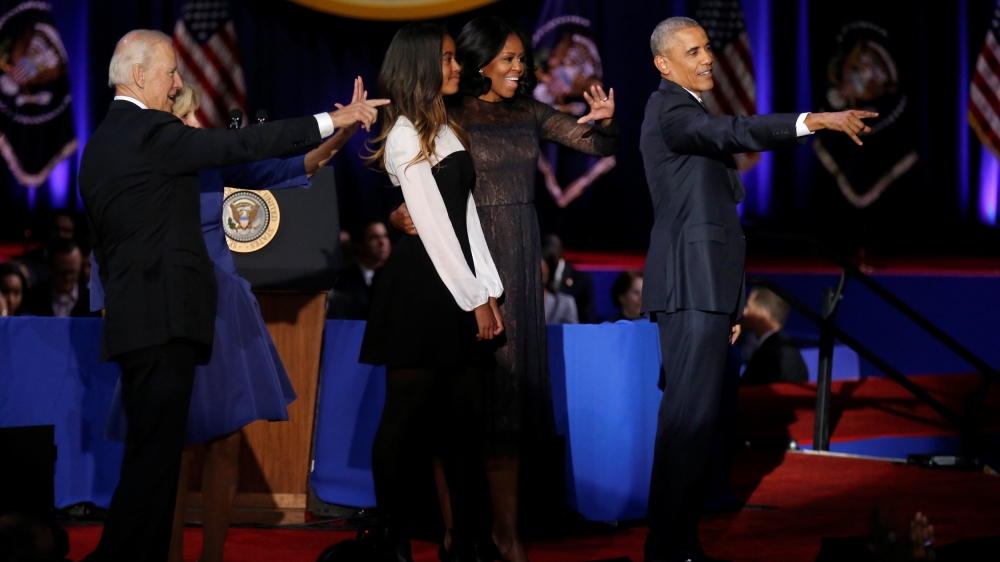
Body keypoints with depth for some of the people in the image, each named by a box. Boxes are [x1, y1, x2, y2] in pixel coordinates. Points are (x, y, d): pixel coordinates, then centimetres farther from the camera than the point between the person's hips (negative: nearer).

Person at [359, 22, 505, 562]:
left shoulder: (446, 130, 17)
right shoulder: (406, 134, -9)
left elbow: (466, 214, 14)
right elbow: (432, 225, -13)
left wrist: (489, 290, 7)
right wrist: (473, 299, -12)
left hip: (459, 285, 8)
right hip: (419, 288, -8)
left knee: (465, 416, 7)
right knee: (406, 416, -2)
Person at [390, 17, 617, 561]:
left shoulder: (530, 113, 8)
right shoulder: (450, 118, -8)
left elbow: (597, 145, 6)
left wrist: (606, 122, -16)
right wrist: (399, 216, -33)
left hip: (519, 262, 5)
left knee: (510, 389, 8)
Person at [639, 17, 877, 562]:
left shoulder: (686, 111, 23)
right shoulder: (669, 111, -8)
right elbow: (735, 131, -29)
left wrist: (729, 303, 23)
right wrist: (814, 120, -41)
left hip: (704, 285, 10)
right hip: (691, 283, -10)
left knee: (689, 411, 10)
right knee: (690, 413, -13)